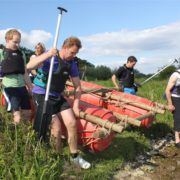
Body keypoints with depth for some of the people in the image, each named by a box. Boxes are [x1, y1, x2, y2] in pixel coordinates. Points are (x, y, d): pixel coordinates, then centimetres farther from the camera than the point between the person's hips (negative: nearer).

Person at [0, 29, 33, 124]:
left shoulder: (21, 54, 14)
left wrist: (30, 87, 18)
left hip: (22, 86, 5)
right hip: (10, 87, -5)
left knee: (27, 114, 10)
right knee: (17, 117, -10)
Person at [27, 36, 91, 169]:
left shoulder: (72, 64, 0)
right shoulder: (49, 57, -15)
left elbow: (78, 86, 3)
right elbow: (29, 66, -30)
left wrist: (76, 106, -4)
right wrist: (47, 55, -40)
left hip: (58, 97, 6)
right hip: (42, 95, -5)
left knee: (72, 123, -3)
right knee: (56, 128, -11)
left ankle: (75, 156, 16)